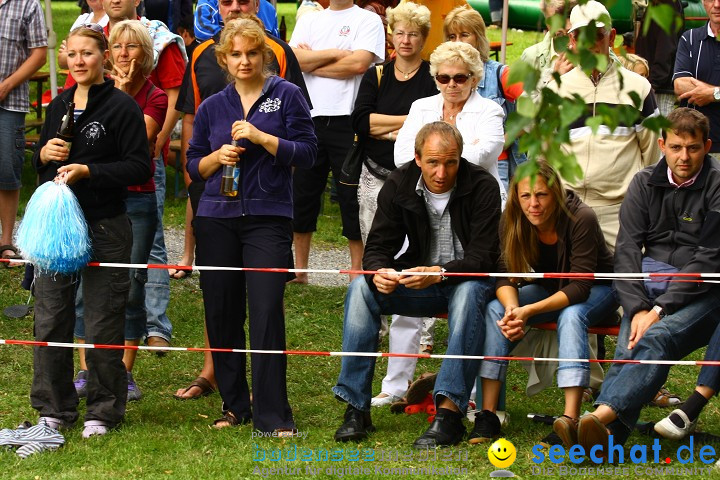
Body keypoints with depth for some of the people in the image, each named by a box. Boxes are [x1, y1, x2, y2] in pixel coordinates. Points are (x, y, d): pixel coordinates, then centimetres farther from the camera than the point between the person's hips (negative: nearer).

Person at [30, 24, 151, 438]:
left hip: (105, 228, -6)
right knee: (50, 319, 5)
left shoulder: (123, 106, -6)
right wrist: (45, 154, -1)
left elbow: (139, 168, -11)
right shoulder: (59, 106, 14)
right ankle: (55, 408, 16)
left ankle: (104, 411, 11)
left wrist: (87, 170, -19)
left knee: (103, 324, 0)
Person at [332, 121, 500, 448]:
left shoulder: (482, 186, -15)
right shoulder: (399, 185, -4)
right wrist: (378, 271, -29)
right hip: (418, 282, 4)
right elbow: (378, 246, -3)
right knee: (361, 288, -21)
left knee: (469, 293, -38)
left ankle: (450, 410, -44)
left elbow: (483, 256, -21)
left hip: (469, 279, -4)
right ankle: (356, 407, -23)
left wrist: (440, 272, -39)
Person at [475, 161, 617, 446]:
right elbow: (505, 275, -15)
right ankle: (487, 415, -28)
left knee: (571, 315, -37)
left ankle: (570, 420, -51)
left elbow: (580, 286, -32)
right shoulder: (512, 221, -16)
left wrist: (529, 311, -42)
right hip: (548, 287, 4)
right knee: (495, 310, -22)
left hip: (597, 289, -4)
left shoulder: (581, 219, -30)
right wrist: (512, 308, -38)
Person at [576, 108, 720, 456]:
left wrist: (660, 310, -18)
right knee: (629, 346, -26)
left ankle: (602, 414, -55)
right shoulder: (645, 184, 12)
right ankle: (609, 433, -48)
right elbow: (627, 248, 4)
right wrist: (637, 308, -13)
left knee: (655, 338, -33)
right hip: (648, 286, 4)